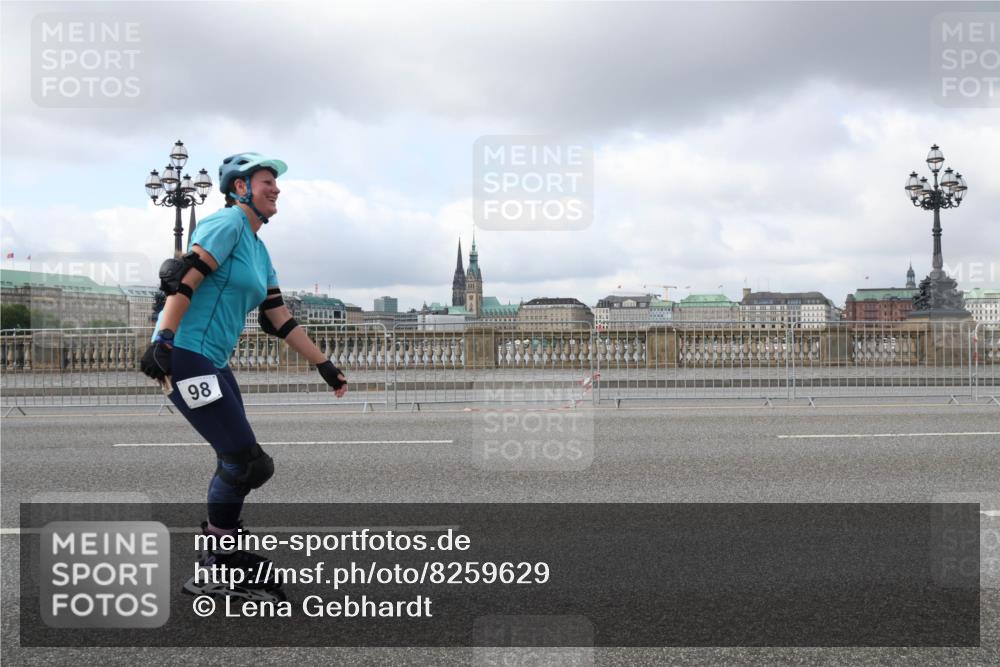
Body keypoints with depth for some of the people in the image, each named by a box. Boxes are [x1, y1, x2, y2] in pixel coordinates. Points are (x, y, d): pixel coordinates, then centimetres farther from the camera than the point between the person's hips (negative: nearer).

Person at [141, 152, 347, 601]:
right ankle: (214, 574, 5)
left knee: (237, 466, 10)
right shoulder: (228, 222, -7)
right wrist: (163, 341, -27)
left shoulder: (259, 250, 20)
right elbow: (185, 281, -18)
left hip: (213, 363, 9)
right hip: (185, 356, -9)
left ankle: (223, 562, 20)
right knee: (245, 462, -9)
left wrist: (325, 367, 23)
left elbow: (280, 320, 22)